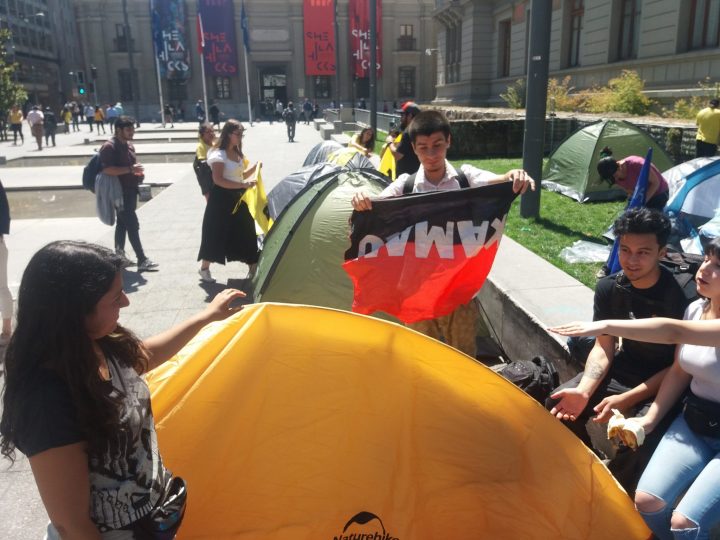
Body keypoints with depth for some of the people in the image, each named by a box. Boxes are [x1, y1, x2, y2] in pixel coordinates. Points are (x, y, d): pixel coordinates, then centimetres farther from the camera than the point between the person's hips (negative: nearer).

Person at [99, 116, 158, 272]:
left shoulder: (129, 145, 13)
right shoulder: (109, 147, -16)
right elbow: (107, 170, -26)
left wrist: (138, 171, 6)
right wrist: (129, 169, -28)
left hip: (130, 190, 9)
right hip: (120, 192, -9)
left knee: (123, 223, 16)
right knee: (133, 225, -10)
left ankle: (119, 255, 26)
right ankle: (142, 260, -8)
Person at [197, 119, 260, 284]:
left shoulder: (237, 153, 11)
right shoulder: (219, 154, -15)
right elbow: (218, 180, -23)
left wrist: (255, 167, 2)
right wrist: (243, 185, -28)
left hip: (237, 198, 8)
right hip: (221, 198, -8)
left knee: (245, 233, 8)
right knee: (216, 235, 1)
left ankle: (253, 268, 16)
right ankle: (204, 268, 18)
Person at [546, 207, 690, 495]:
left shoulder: (678, 297, -24)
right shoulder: (609, 288, -8)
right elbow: (603, 349, -6)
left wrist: (627, 399, -25)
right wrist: (583, 390, -23)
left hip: (662, 388, -5)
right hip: (622, 371, 5)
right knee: (557, 405, -9)